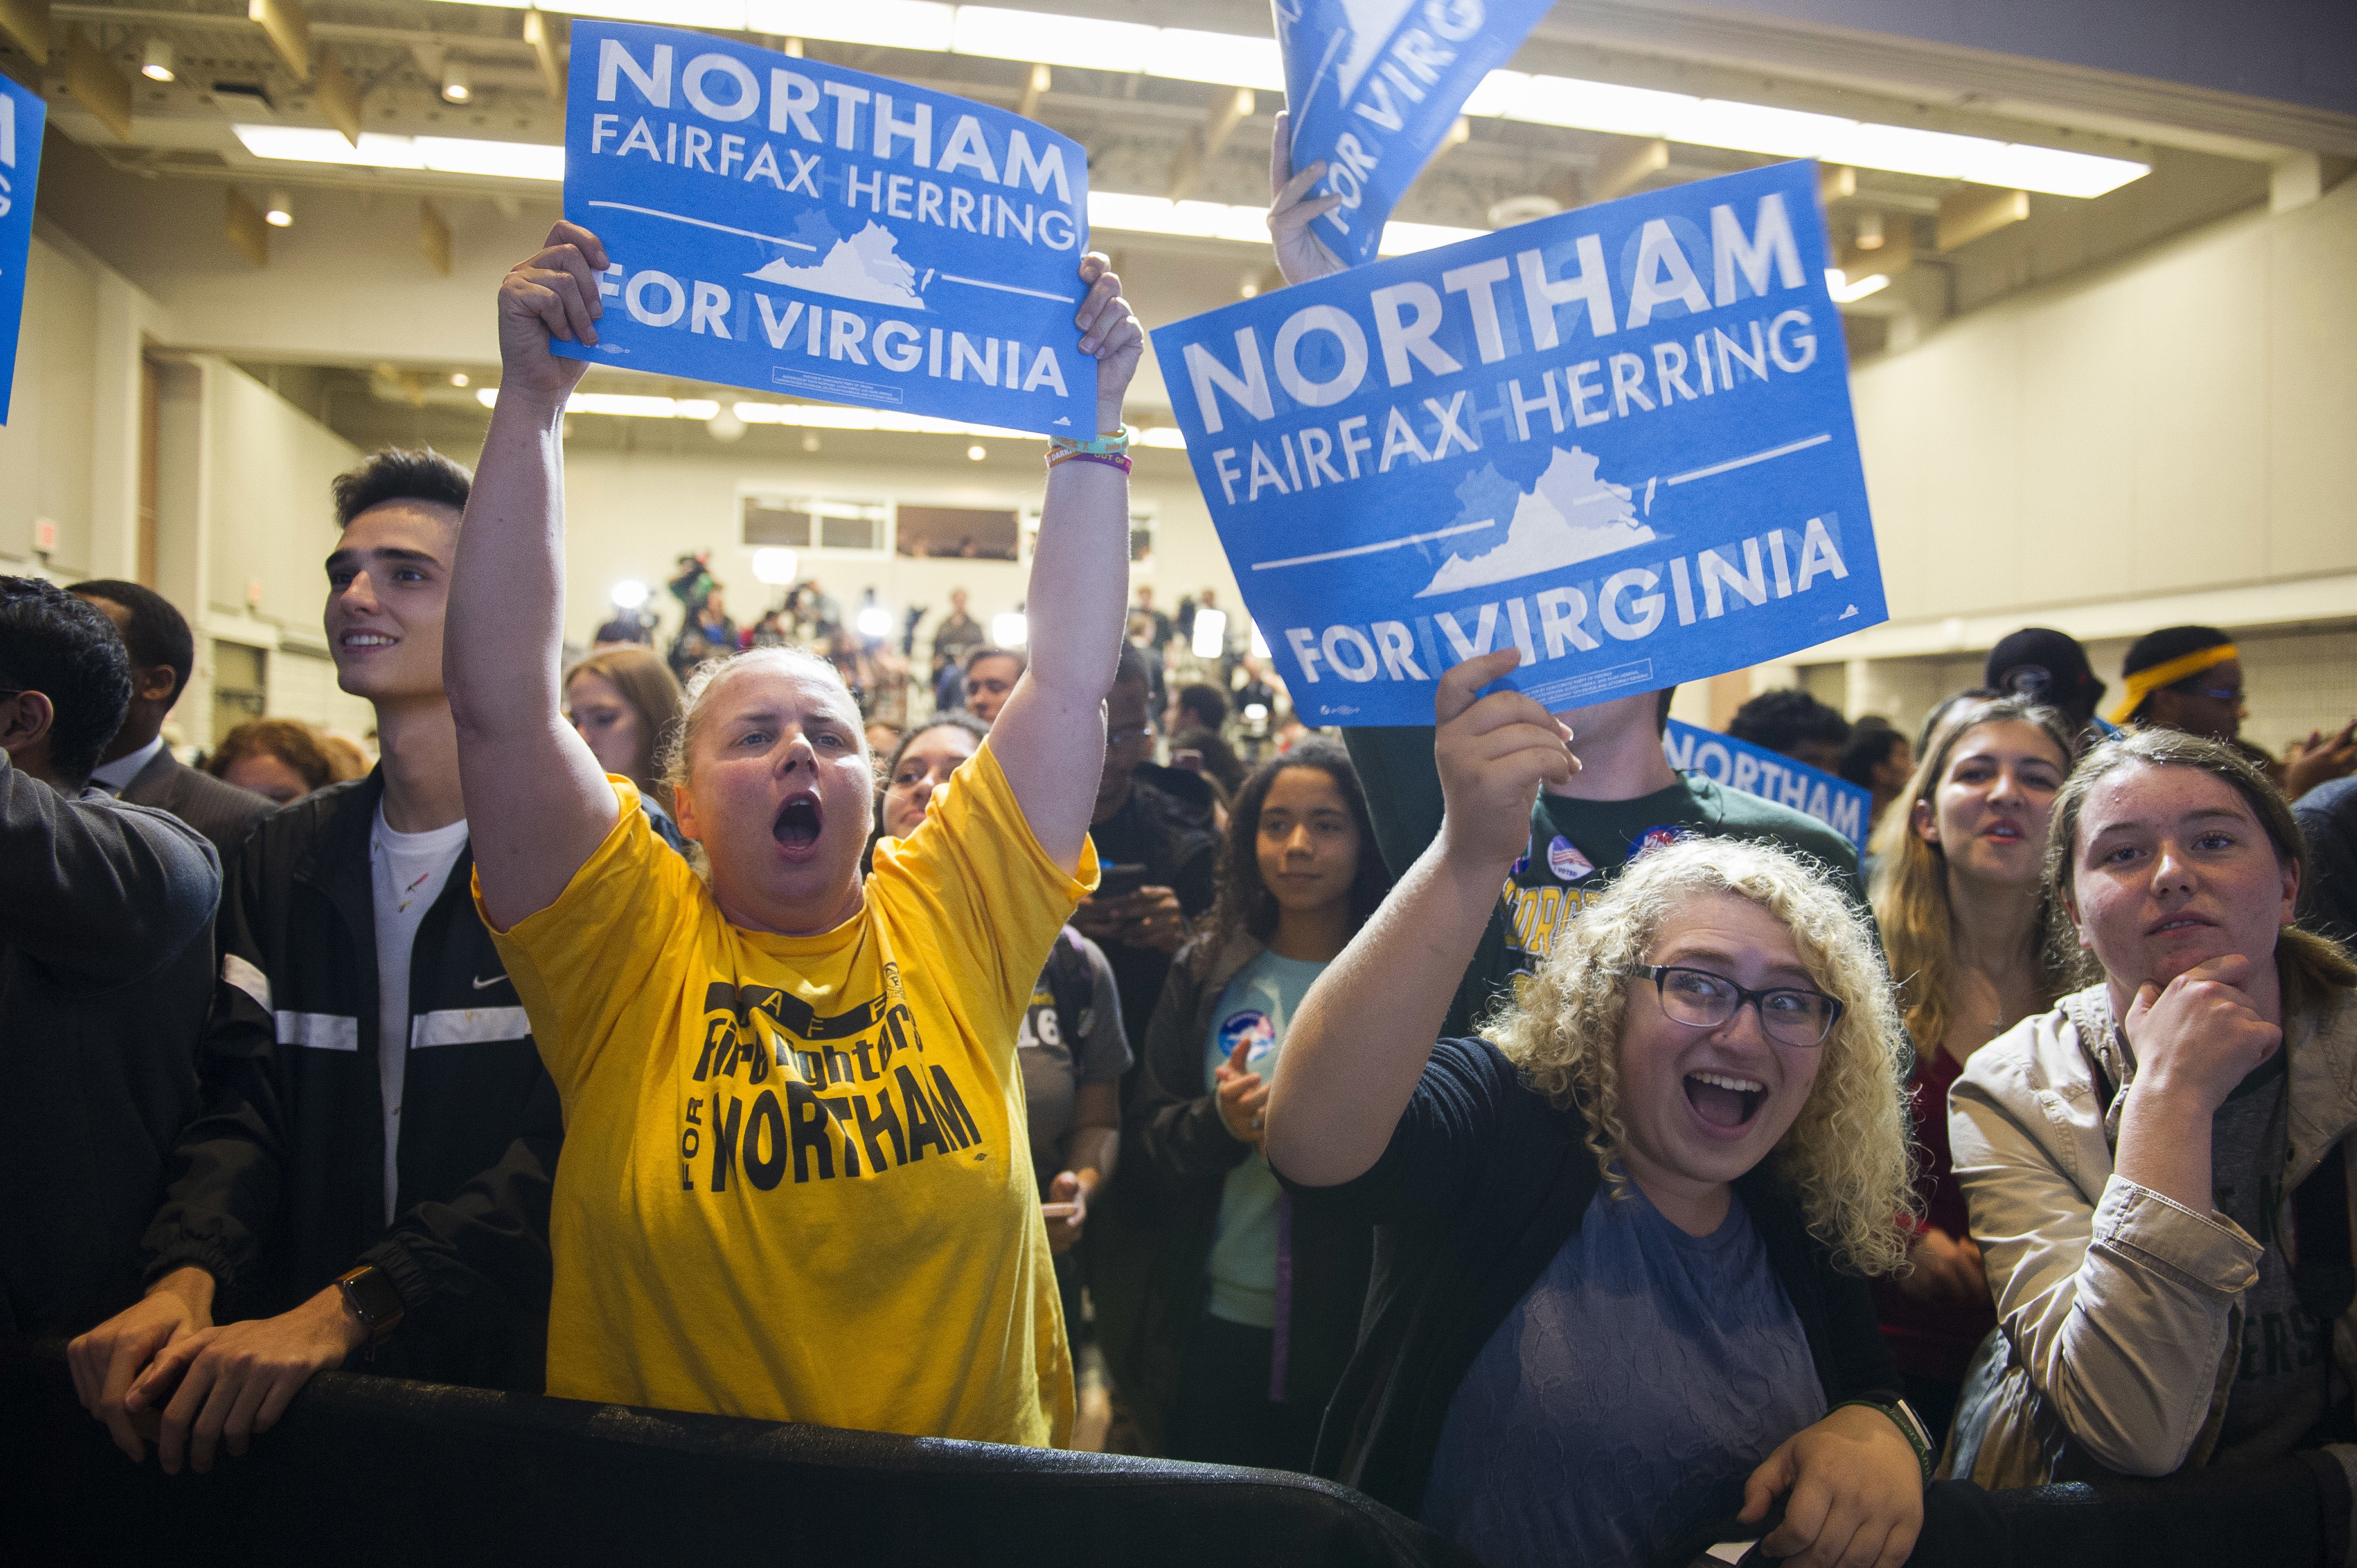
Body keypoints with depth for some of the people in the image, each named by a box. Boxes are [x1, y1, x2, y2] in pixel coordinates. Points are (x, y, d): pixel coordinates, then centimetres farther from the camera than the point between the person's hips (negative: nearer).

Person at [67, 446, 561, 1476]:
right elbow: (241, 1105, 3)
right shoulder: (281, 860, 9)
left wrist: (345, 1310, -25)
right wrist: (184, 1281, -15)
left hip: (521, 1373, -4)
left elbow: (570, 1142, -20)